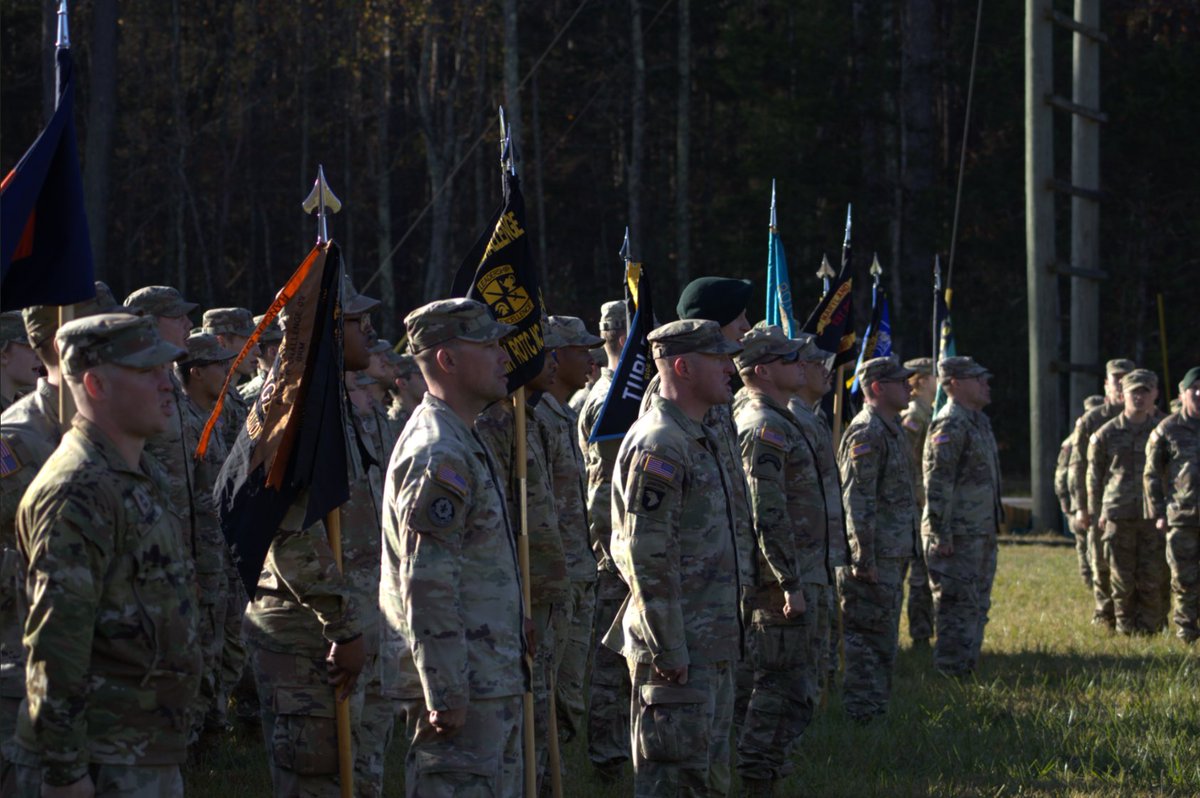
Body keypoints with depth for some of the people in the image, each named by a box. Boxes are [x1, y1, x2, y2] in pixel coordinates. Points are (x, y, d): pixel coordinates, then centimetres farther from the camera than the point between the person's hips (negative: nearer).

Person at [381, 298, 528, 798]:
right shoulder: (438, 456, -17)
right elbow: (427, 584, -22)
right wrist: (446, 695, -23)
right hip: (466, 689, -11)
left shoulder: (464, 443, 17)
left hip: (492, 679, 11)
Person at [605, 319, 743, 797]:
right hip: (678, 651, -10)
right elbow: (648, 559, -22)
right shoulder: (658, 447, -18)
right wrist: (668, 652, -22)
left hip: (711, 646, 10)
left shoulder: (699, 439, 16)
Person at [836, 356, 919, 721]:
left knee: (884, 638, 15)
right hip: (875, 555, -10)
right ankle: (861, 714, -3)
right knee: (869, 637, -6)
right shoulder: (866, 433, -16)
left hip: (893, 554, 10)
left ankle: (875, 709, 22)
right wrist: (864, 559, -23)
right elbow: (857, 500, -21)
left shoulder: (890, 429, 17)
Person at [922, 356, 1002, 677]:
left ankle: (968, 668, 21)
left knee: (977, 606, 14)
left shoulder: (978, 422, 17)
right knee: (958, 608, -7)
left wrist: (992, 527, 23)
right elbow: (937, 484, -20)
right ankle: (949, 672, -4)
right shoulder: (950, 425, -15)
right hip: (958, 536, -10)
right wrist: (941, 535, -22)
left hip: (982, 534, 10)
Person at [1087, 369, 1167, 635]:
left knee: (1153, 577, -3)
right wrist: (1096, 512, 11)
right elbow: (1094, 475, 13)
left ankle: (1150, 624, 8)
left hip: (1154, 515, 0)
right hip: (1118, 517, 0)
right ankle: (1125, 625, 15)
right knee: (1122, 578, 3)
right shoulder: (1106, 434, 5)